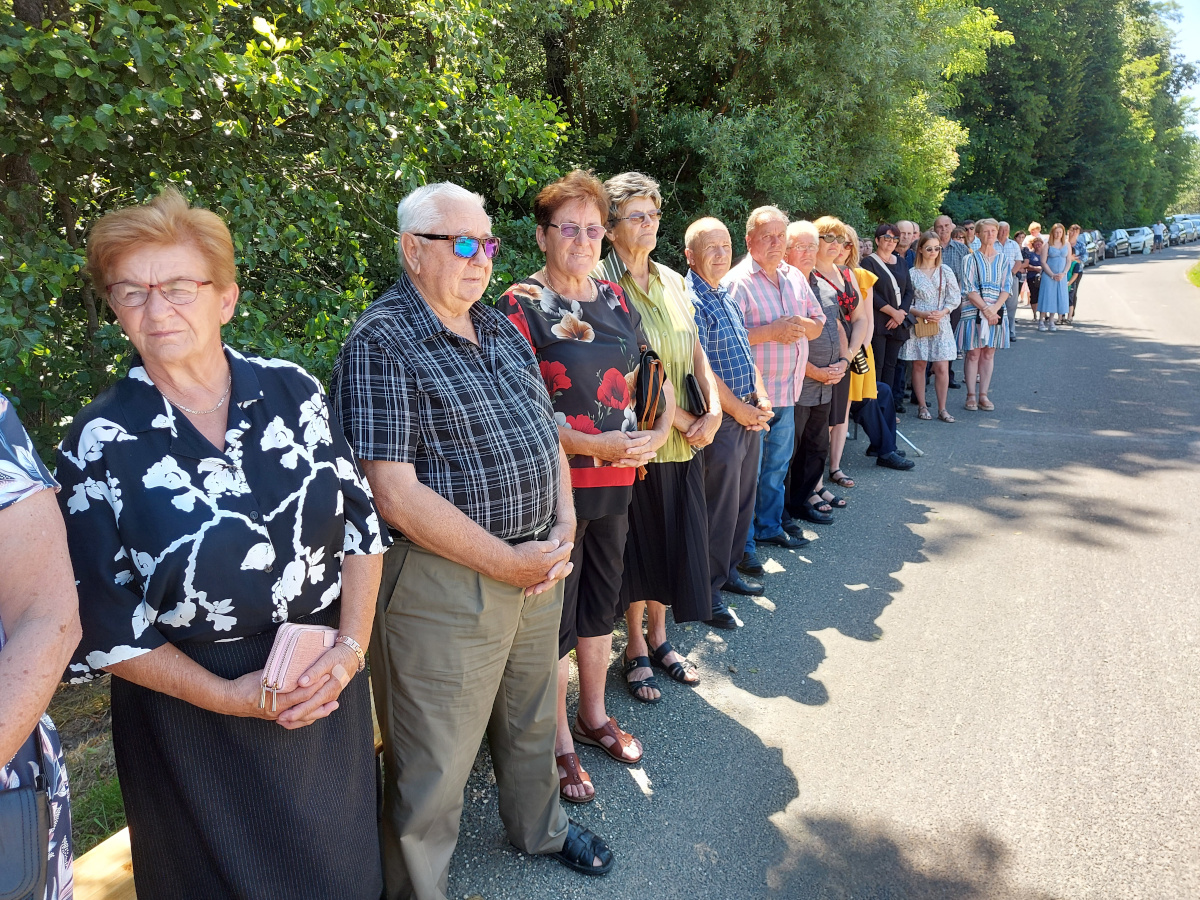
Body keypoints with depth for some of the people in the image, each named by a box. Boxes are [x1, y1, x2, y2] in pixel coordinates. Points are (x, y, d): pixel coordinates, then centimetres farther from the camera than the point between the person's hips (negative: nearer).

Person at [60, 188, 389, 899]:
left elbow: (361, 520, -2)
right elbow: (102, 623, -9)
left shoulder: (293, 392, -6)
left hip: (330, 688, 3)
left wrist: (351, 647, -12)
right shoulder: (100, 443, -12)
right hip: (193, 715, -2)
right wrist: (229, 696, -14)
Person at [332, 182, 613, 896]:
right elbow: (396, 495, -22)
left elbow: (547, 431, 15)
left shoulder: (502, 330, 9)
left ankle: (541, 827, 53)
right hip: (445, 580, -7)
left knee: (533, 719, 27)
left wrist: (563, 526, -2)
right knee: (436, 764, 10)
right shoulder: (381, 344, -15)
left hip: (538, 562, 8)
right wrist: (508, 563, -18)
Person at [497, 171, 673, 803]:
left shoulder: (615, 299, 9)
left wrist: (662, 428, 1)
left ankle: (594, 715, 40)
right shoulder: (521, 305, -11)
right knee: (555, 617, 6)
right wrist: (596, 444, -22)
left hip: (616, 479, 6)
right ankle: (559, 743, 25)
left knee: (601, 602, 19)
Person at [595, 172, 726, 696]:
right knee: (637, 540, 6)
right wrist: (682, 418, -15)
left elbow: (695, 353, 11)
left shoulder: (671, 281, 11)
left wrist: (713, 410, -4)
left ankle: (658, 637, 31)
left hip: (684, 439, 6)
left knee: (673, 538, 13)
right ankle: (636, 646, 24)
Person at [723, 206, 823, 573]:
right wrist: (773, 331, -24)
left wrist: (801, 325, -5)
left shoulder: (795, 278, 12)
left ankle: (769, 527, 35)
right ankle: (743, 545, 10)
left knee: (777, 466, 19)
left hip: (787, 392, 8)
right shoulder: (737, 281, -13)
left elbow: (818, 323, 17)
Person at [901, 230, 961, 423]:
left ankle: (942, 408, 6)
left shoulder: (945, 271, 5)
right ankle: (922, 406, 14)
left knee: (941, 367, -1)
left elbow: (955, 297, 3)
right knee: (919, 365, 4)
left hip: (941, 325, 1)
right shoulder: (912, 273, 0)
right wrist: (921, 313, -16)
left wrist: (943, 312, -13)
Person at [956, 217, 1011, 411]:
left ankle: (983, 395, 9)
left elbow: (1006, 288, 3)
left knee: (989, 354, 5)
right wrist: (986, 309, -15)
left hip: (996, 312, 3)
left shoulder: (1003, 260, 9)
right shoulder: (971, 259, 0)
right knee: (973, 354, -2)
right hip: (974, 311, -3)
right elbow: (969, 290, -7)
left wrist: (994, 309, -12)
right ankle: (971, 396, 3)